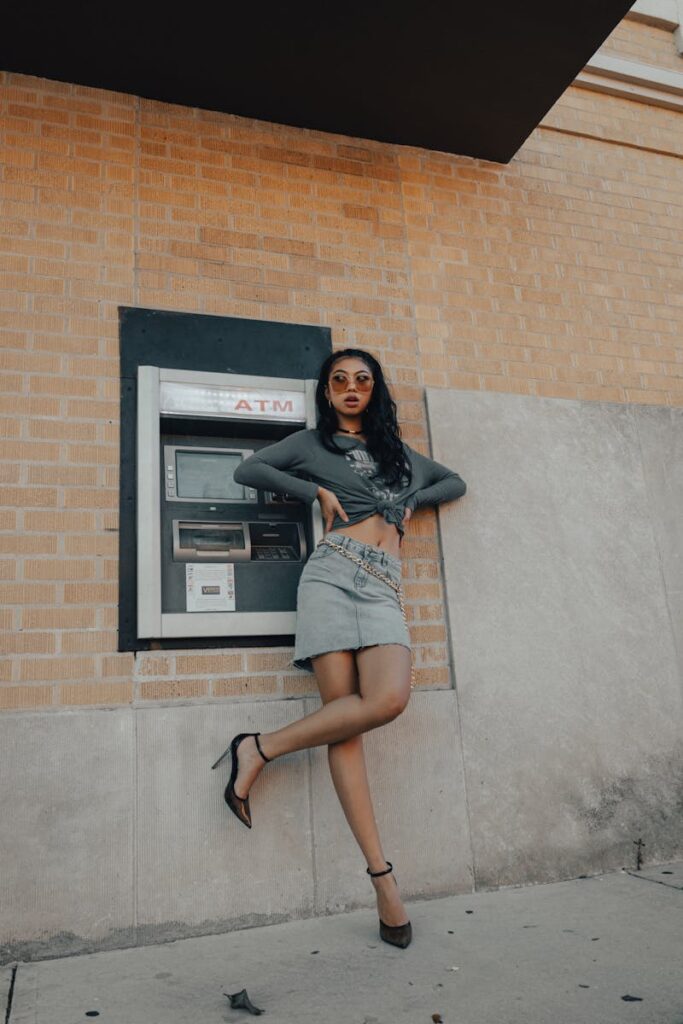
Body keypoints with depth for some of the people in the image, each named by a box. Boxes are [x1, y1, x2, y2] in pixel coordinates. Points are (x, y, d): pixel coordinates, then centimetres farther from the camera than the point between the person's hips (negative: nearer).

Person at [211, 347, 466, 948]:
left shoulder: (400, 453, 27)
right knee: (344, 713, -17)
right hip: (332, 575, -3)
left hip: (383, 590, 3)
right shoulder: (312, 444, 17)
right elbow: (249, 470, 12)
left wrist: (414, 503, 18)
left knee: (389, 700, -24)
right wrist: (318, 492, 4)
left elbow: (455, 482, 37)